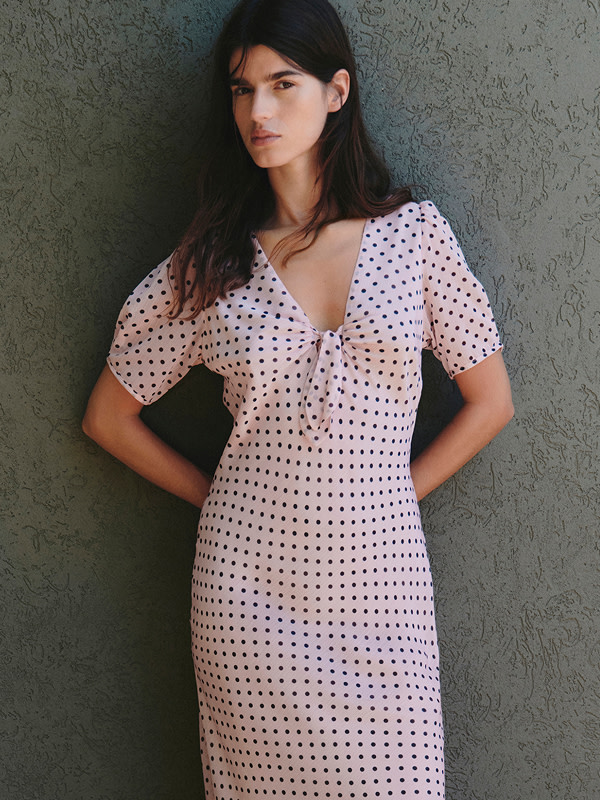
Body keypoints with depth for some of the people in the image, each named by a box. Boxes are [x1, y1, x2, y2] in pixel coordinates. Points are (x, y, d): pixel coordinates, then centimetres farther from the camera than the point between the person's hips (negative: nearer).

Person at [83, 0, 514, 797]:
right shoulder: (211, 263, 0)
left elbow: (489, 402, 6)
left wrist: (393, 495, 3)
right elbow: (109, 417, 9)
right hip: (248, 580, 0)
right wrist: (216, 495, 5)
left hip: (377, 573, 0)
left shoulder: (414, 232, -1)